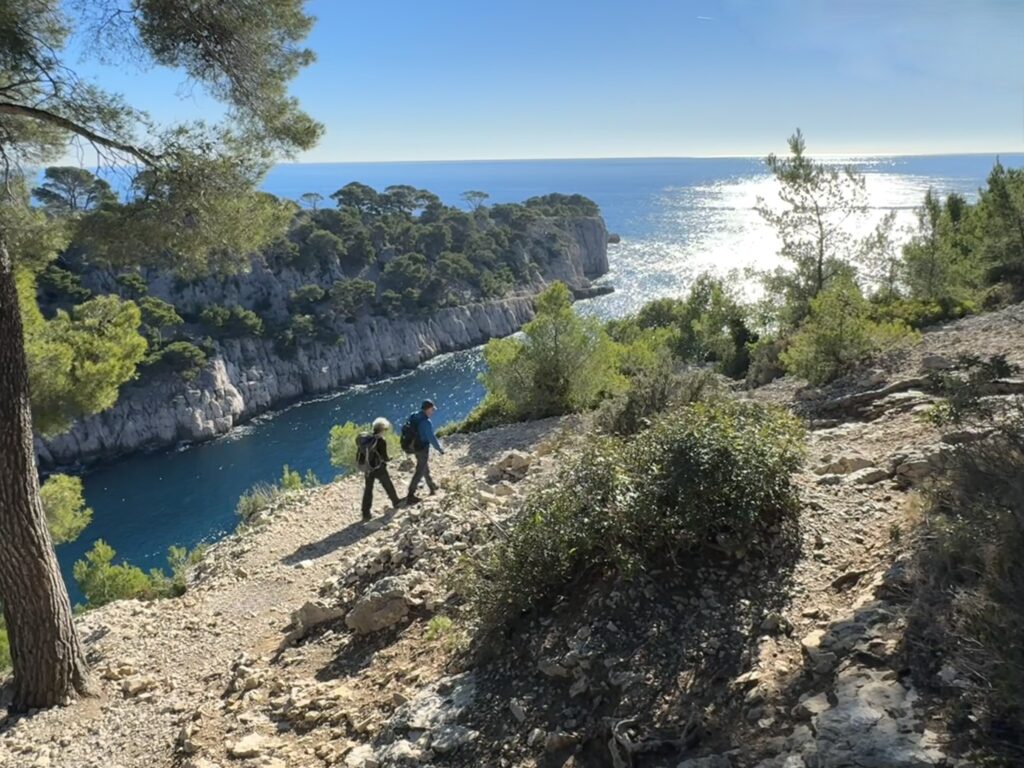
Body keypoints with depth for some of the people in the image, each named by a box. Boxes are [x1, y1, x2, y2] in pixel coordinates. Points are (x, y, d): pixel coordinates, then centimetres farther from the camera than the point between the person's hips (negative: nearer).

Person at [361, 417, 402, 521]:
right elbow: (384, 457, -16)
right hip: (379, 469, -5)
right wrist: (389, 458, 5)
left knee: (368, 489, 9)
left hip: (368, 468, 5)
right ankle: (395, 502, 39)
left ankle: (365, 513, 8)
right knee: (388, 485, 18)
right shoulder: (381, 441, -18)